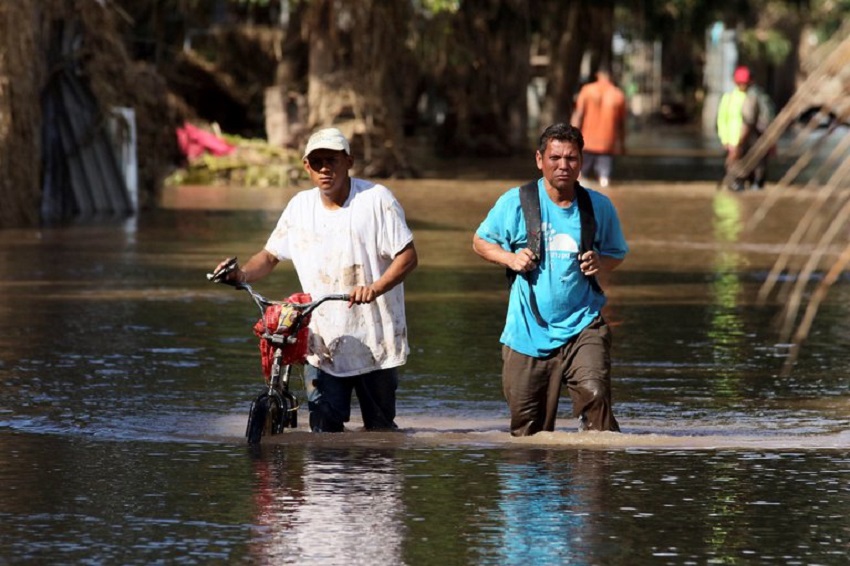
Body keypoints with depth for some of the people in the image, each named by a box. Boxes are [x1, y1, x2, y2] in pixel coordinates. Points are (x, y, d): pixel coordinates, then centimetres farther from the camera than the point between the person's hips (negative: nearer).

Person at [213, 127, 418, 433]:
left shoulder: (375, 199, -6)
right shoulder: (300, 206, 6)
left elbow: (407, 255, -9)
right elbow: (271, 255, 12)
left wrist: (377, 287, -26)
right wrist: (243, 274, -10)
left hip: (373, 338, -2)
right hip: (323, 342, 2)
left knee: (380, 430, 6)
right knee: (324, 430, -8)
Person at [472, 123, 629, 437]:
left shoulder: (599, 207, 2)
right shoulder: (515, 202, -2)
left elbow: (617, 254, 17)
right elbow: (481, 241, 11)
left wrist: (601, 264, -6)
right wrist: (510, 258, -9)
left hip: (583, 326, 0)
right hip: (529, 331, 0)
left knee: (594, 393, -27)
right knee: (528, 431, 7)